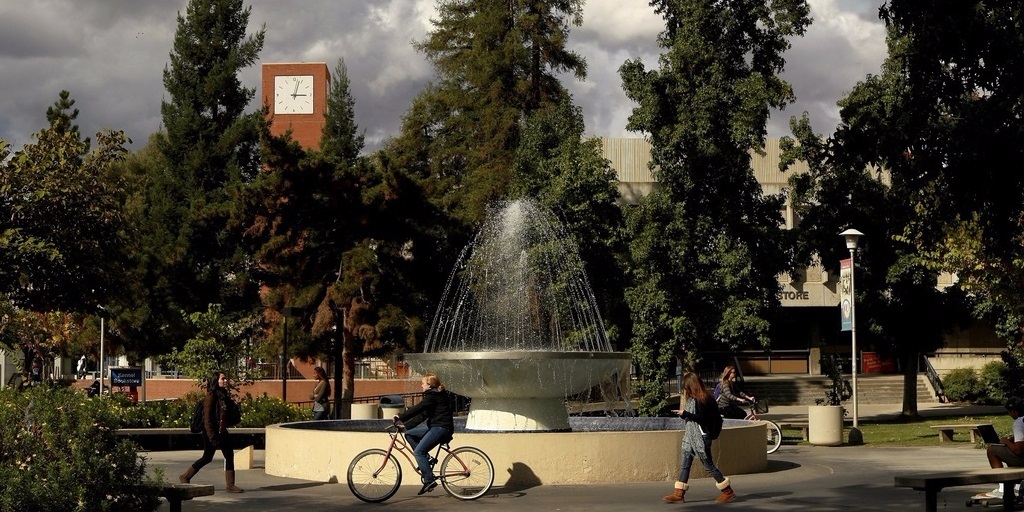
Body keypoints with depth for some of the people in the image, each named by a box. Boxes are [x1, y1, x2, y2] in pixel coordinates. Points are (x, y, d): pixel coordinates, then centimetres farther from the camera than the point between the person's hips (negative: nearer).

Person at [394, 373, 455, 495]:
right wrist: (405, 425, 11)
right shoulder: (434, 395, 19)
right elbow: (422, 415, 17)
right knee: (409, 434, 9)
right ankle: (425, 458, 6)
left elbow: (417, 409, -19)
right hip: (435, 427, 10)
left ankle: (429, 480, -17)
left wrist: (400, 417, -13)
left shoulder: (433, 396, -12)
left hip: (441, 427, -10)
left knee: (419, 451, -16)